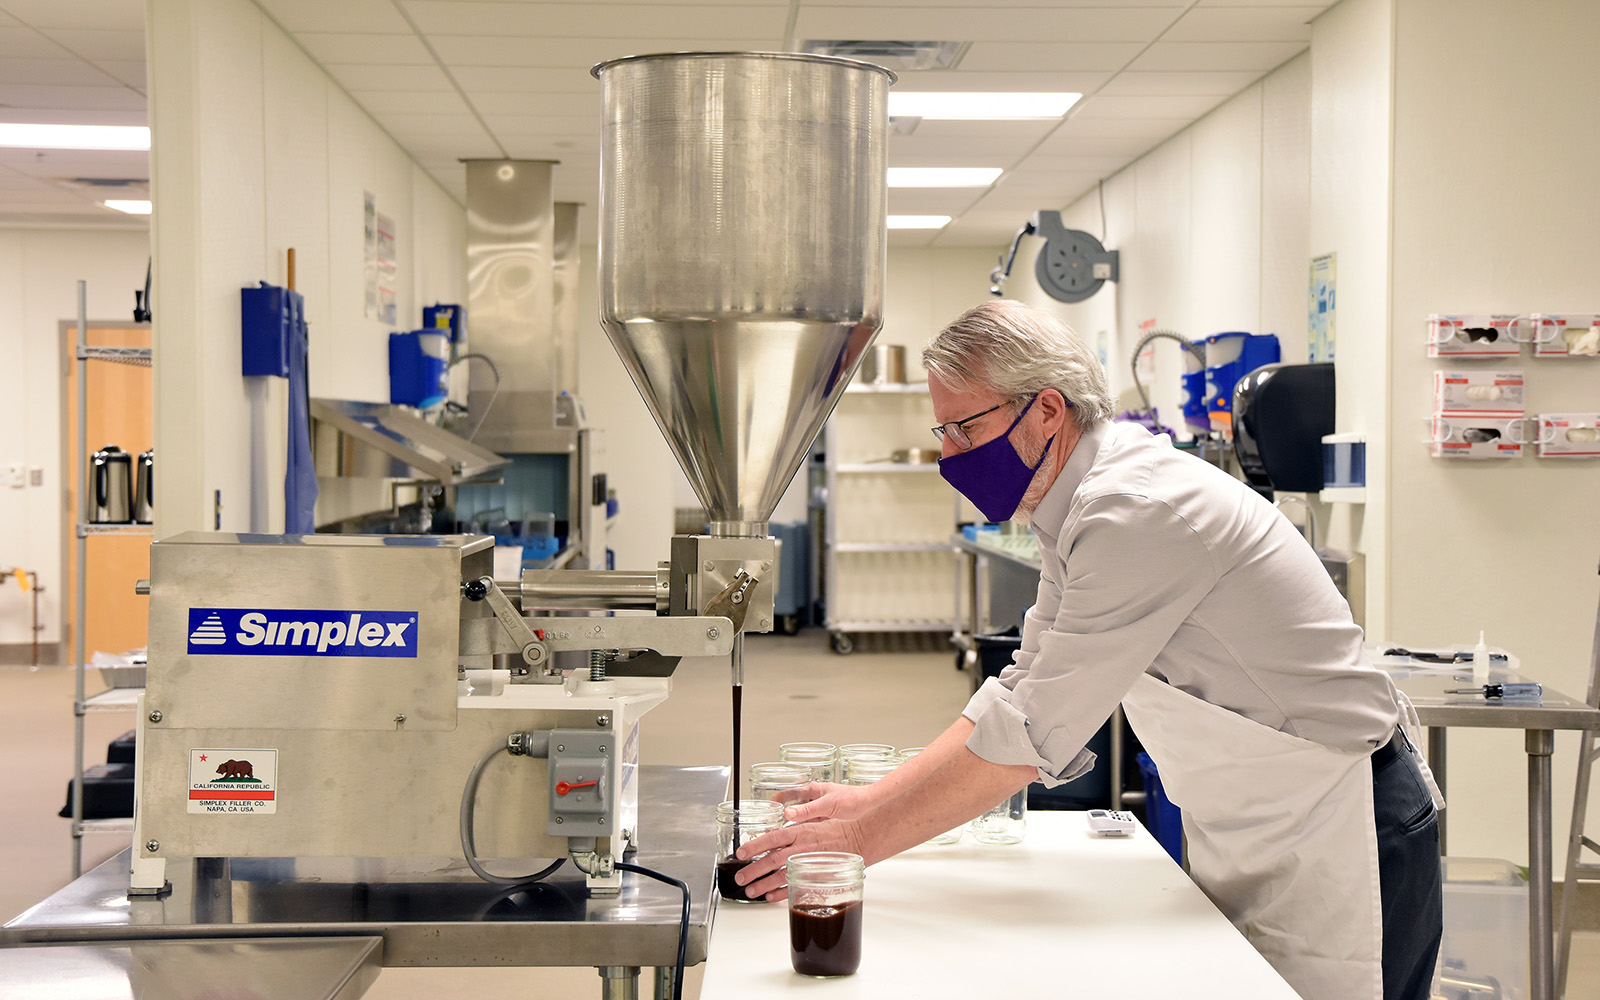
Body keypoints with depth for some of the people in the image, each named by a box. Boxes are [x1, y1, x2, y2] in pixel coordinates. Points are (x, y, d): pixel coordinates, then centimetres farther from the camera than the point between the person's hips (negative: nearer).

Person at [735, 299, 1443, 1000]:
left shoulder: (1135, 513, -25)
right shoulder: (1074, 508, 6)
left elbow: (1035, 735, -26)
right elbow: (1024, 690, 10)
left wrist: (862, 840, -20)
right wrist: (871, 800, 2)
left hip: (1335, 836, -9)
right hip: (1245, 834, 9)